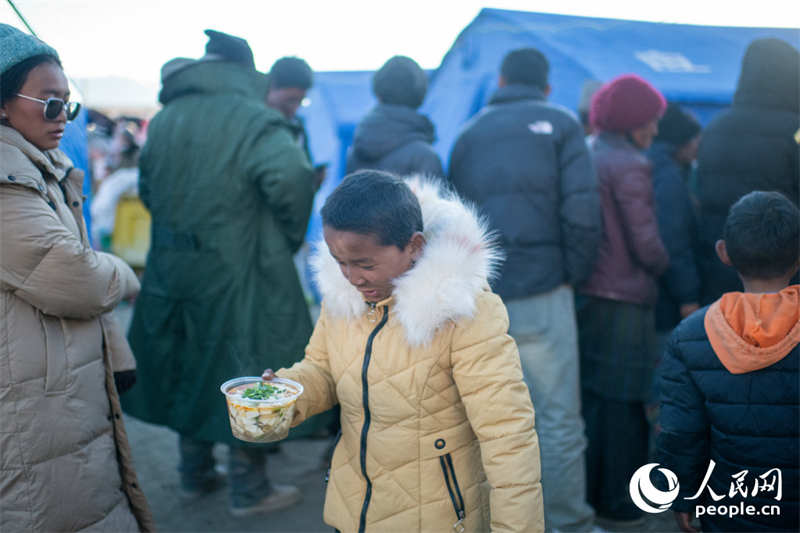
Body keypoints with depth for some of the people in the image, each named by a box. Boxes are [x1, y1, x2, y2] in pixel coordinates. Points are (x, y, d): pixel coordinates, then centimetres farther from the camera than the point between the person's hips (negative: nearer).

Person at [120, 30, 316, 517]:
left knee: (189, 370, 19)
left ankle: (195, 475, 34)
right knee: (244, 372, 7)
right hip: (236, 275, -7)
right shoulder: (253, 119, -14)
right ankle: (248, 490, 20)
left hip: (173, 271, 7)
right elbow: (291, 177, -29)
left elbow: (148, 189, 18)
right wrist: (290, 236, -12)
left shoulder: (164, 120, 9)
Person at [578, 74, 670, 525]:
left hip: (585, 295, 8)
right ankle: (619, 503, 15)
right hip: (623, 301, -8)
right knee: (623, 404, 4)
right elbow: (646, 242, -14)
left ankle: (589, 492, 28)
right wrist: (668, 270, 4)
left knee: (590, 399, 16)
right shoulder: (629, 166, -13)